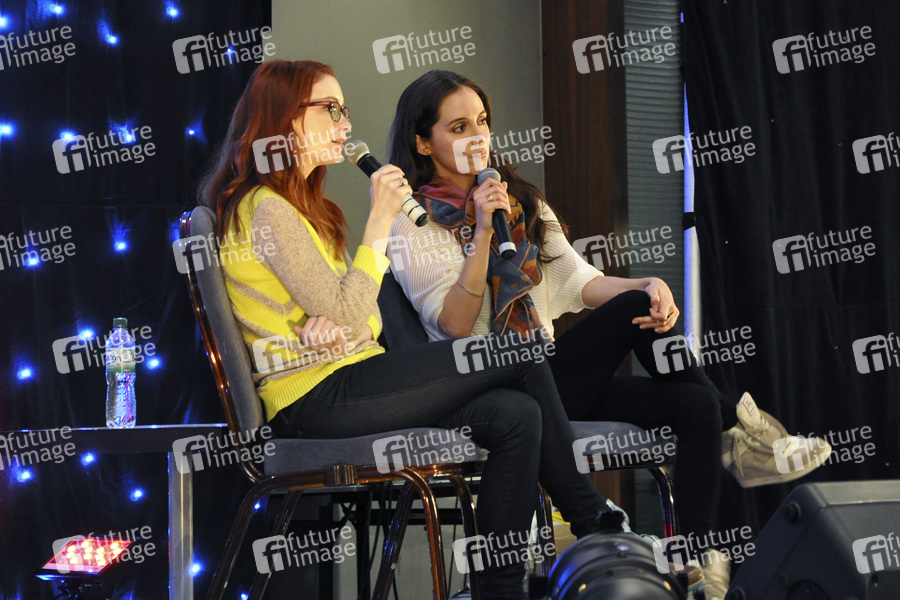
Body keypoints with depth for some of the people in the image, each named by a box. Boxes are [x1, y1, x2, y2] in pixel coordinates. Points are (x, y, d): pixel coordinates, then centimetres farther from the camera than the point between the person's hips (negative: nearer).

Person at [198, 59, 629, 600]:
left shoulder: (303, 205, 21)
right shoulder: (265, 210, -10)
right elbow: (349, 312, -18)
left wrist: (336, 320, -7)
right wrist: (380, 220, -12)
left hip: (344, 388, 9)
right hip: (316, 399, -9)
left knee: (516, 416, -11)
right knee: (522, 355, -12)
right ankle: (595, 523, -2)